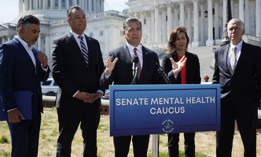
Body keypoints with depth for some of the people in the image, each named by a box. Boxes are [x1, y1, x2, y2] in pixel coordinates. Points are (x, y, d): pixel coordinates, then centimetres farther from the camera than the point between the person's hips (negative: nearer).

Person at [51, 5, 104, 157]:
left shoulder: (94, 43, 14)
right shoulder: (61, 43, -2)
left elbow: (101, 70, 13)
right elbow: (57, 72, -9)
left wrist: (100, 91, -3)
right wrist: (76, 93, -16)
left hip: (93, 101, 5)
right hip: (70, 101, -4)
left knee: (91, 141, 12)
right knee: (65, 141, 6)